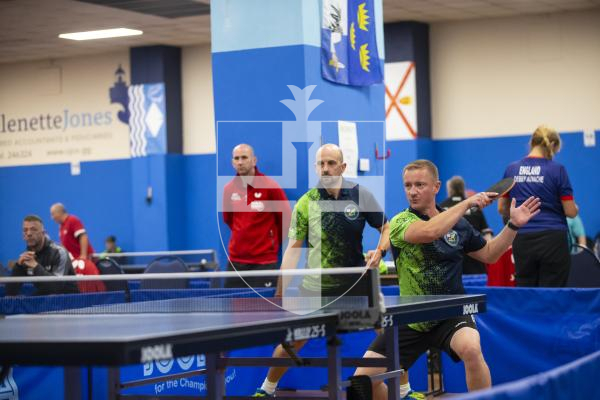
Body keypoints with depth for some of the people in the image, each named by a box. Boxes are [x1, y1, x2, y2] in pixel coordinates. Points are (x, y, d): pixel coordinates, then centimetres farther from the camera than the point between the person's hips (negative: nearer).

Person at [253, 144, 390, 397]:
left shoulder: (361, 195, -7)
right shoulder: (306, 203, -8)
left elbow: (386, 228, 3)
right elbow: (293, 248, -6)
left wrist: (380, 250, -19)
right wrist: (280, 293, -10)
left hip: (357, 284, 0)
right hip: (315, 288, 0)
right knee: (292, 342, 6)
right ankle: (267, 389, 28)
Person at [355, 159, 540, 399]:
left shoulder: (458, 223, 2)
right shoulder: (400, 222, -10)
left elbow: (488, 254, 18)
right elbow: (430, 231, -32)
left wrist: (513, 225, 6)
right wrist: (468, 202, -26)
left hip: (451, 315, 1)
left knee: (471, 349, -34)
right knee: (364, 379, -8)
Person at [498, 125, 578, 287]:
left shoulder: (511, 169, 5)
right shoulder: (557, 169, -6)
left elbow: (502, 208, 11)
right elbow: (571, 212, -7)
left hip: (522, 241, 4)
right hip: (552, 240, -4)